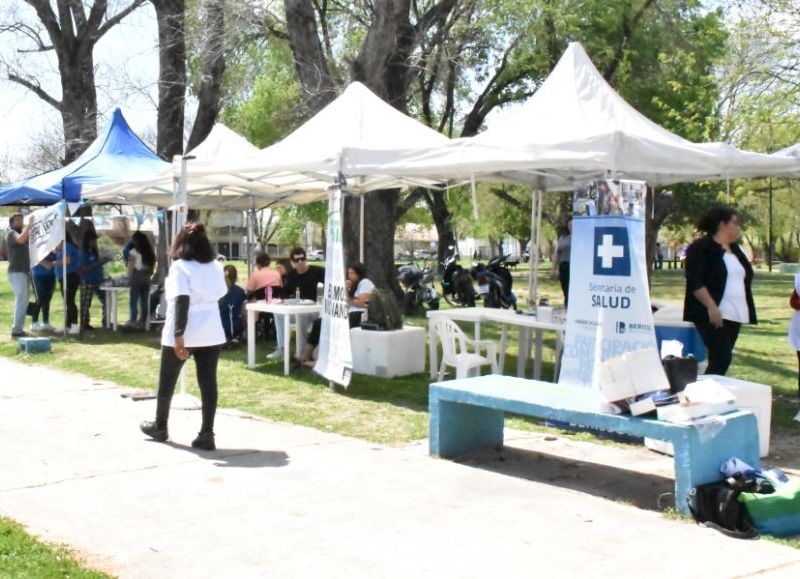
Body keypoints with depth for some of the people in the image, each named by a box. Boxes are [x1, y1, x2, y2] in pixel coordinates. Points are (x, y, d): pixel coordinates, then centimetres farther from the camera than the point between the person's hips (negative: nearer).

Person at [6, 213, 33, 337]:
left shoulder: (19, 233, 20)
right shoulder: (11, 233, -9)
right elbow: (21, 239, -30)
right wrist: (29, 224, -27)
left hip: (22, 272, 10)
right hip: (16, 272, -10)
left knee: (21, 301, 15)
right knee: (22, 301, -13)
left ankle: (17, 327, 22)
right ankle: (17, 330, -14)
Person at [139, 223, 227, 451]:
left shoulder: (180, 266, -11)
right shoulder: (216, 267, 7)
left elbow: (182, 301, -19)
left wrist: (179, 335, -21)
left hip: (183, 333, -4)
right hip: (211, 333, 4)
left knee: (167, 381, 14)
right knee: (208, 382, 2)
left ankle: (160, 427, 29)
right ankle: (206, 434, -3)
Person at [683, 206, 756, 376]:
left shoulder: (734, 249, 19)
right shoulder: (700, 248, -7)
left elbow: (745, 278, 27)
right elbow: (694, 282, -16)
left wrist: (747, 312, 19)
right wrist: (711, 307, -24)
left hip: (734, 315, 8)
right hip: (714, 316, -8)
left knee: (722, 359, 7)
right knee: (721, 359, -16)